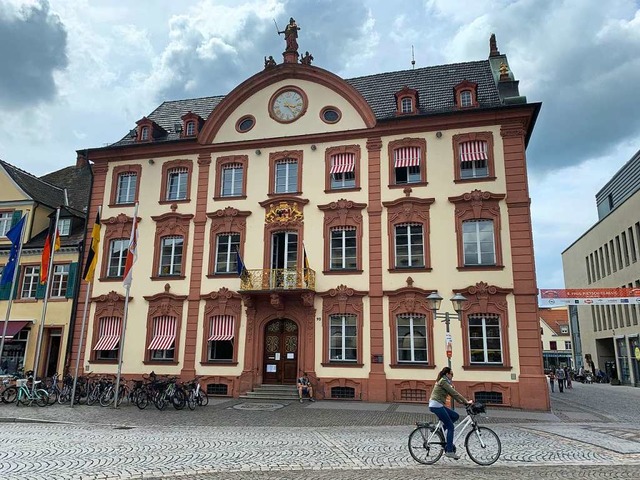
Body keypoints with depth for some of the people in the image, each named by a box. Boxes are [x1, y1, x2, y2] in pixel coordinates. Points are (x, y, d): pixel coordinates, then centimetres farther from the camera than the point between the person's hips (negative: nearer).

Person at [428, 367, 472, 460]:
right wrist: (466, 401, -9)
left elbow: (452, 394, 19)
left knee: (455, 416, 10)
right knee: (450, 427, -7)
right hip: (436, 405, -10)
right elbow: (454, 393, -14)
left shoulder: (444, 382, 20)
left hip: (438, 405, 10)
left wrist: (463, 402, 12)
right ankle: (449, 451, -6)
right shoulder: (443, 381, -11)